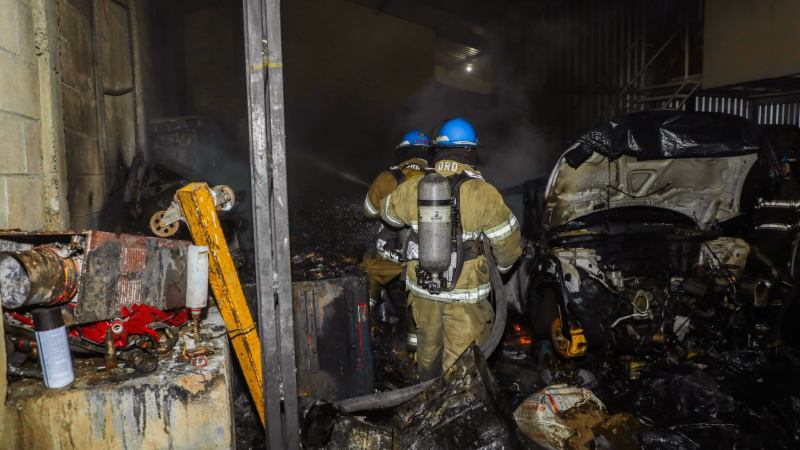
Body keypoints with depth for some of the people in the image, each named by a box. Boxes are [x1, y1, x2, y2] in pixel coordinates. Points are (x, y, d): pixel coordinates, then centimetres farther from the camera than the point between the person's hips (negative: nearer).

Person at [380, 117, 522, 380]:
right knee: (460, 354, 10)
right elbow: (507, 239, -7)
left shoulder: (412, 187, -7)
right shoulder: (482, 193, -18)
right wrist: (505, 264, 14)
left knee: (428, 341, 26)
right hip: (465, 291, -4)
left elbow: (388, 212, 14)